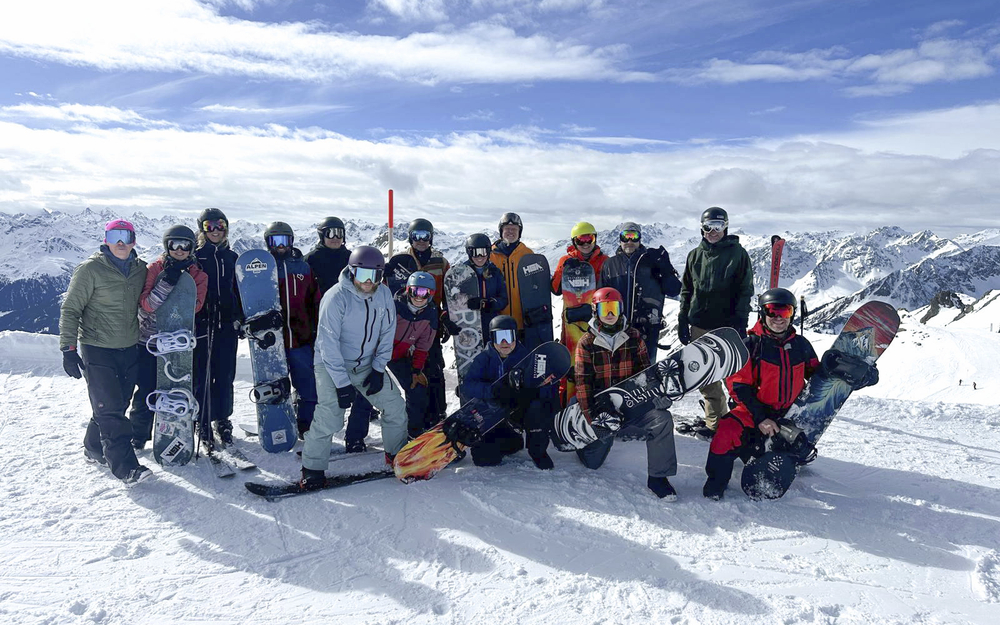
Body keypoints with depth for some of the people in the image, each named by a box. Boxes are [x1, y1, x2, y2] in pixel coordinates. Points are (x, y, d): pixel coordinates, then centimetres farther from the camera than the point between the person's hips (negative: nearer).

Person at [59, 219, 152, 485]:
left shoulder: (140, 269, 5)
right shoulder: (91, 269, -10)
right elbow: (70, 309, -7)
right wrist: (69, 349, -12)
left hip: (129, 349, 5)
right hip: (97, 350, -5)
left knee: (117, 405, 12)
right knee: (109, 408, -7)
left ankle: (94, 448, 32)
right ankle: (125, 466, -7)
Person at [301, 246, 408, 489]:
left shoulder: (384, 294, -5)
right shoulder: (336, 298, -22)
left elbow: (387, 334, 3)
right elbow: (328, 344, -21)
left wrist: (378, 369, -5)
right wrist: (342, 383, -23)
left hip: (368, 365, 5)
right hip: (332, 366, -5)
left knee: (395, 406, 5)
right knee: (329, 418, -17)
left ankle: (397, 454, 26)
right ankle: (313, 468, 3)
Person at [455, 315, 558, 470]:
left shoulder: (527, 357, -6)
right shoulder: (483, 359, -2)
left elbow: (547, 387, -15)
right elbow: (467, 386, -17)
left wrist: (529, 391, -36)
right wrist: (493, 389, -35)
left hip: (521, 412, -1)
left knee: (537, 408, -33)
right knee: (482, 458, -14)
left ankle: (538, 450, -6)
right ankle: (514, 443, 18)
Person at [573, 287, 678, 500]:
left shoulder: (633, 337, 3)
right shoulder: (587, 343, -2)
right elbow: (583, 383, -5)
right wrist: (591, 418, -12)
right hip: (602, 407, -1)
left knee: (663, 419, -27)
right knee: (592, 462, 3)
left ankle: (658, 477, -13)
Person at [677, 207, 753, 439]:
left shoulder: (737, 254, -1)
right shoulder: (695, 255, 11)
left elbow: (745, 291, -3)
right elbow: (686, 290, 15)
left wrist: (740, 322, -10)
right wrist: (683, 320, 9)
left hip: (727, 326, -4)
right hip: (700, 325, 4)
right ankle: (715, 419, 17)